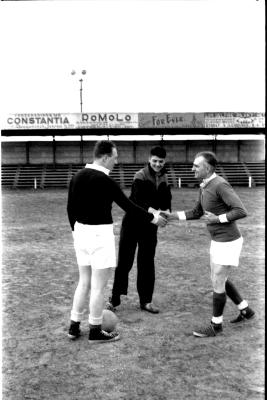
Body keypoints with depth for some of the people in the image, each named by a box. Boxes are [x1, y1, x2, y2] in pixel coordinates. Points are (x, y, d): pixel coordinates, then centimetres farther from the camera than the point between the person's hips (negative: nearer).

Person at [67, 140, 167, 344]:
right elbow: (128, 205, -12)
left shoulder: (78, 176, 6)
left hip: (81, 231, 8)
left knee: (84, 282, 18)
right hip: (100, 234, -8)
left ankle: (74, 327, 25)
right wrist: (153, 218, 0)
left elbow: (70, 208, 12)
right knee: (99, 286, 4)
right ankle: (95, 331, 16)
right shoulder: (105, 181, -16)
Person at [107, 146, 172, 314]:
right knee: (125, 260, -1)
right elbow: (138, 199, -26)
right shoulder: (141, 175, -14)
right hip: (132, 222, -5)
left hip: (150, 224, 5)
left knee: (147, 262, 9)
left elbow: (166, 200, 5)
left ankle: (146, 301, 19)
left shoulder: (165, 178, 5)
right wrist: (154, 211, -42)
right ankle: (115, 299, 11)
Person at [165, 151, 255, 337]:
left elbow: (241, 211, -28)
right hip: (219, 240, 10)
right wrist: (171, 216, 8)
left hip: (228, 243, -10)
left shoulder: (221, 185, -23)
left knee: (217, 284, 0)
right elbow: (197, 213, 16)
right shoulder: (206, 186, 7)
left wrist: (217, 219, -22)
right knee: (218, 279, 21)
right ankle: (245, 310, 35)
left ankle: (216, 325, 17)